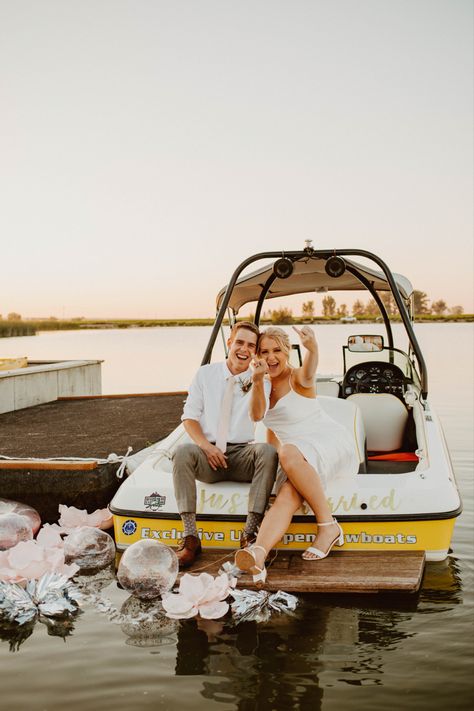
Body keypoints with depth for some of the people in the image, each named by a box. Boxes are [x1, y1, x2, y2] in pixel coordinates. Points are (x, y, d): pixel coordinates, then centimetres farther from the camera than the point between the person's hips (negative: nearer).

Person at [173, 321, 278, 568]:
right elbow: (189, 417, 7)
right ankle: (190, 536, -32)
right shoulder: (205, 374, 12)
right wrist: (205, 446, -12)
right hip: (208, 453, 0)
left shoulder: (260, 381, 9)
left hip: (243, 454, 0)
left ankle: (250, 532, -33)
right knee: (182, 452, -32)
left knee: (268, 451, -33)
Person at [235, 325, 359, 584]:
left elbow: (308, 374, -35)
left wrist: (312, 348, -58)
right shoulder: (264, 385, 13)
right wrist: (257, 380, -18)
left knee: (289, 454, -38)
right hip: (300, 460, 5)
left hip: (330, 441, -5)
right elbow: (257, 415, -2)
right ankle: (258, 555, -55)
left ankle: (328, 525, -31)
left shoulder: (297, 379, -8)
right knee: (287, 496, -27)